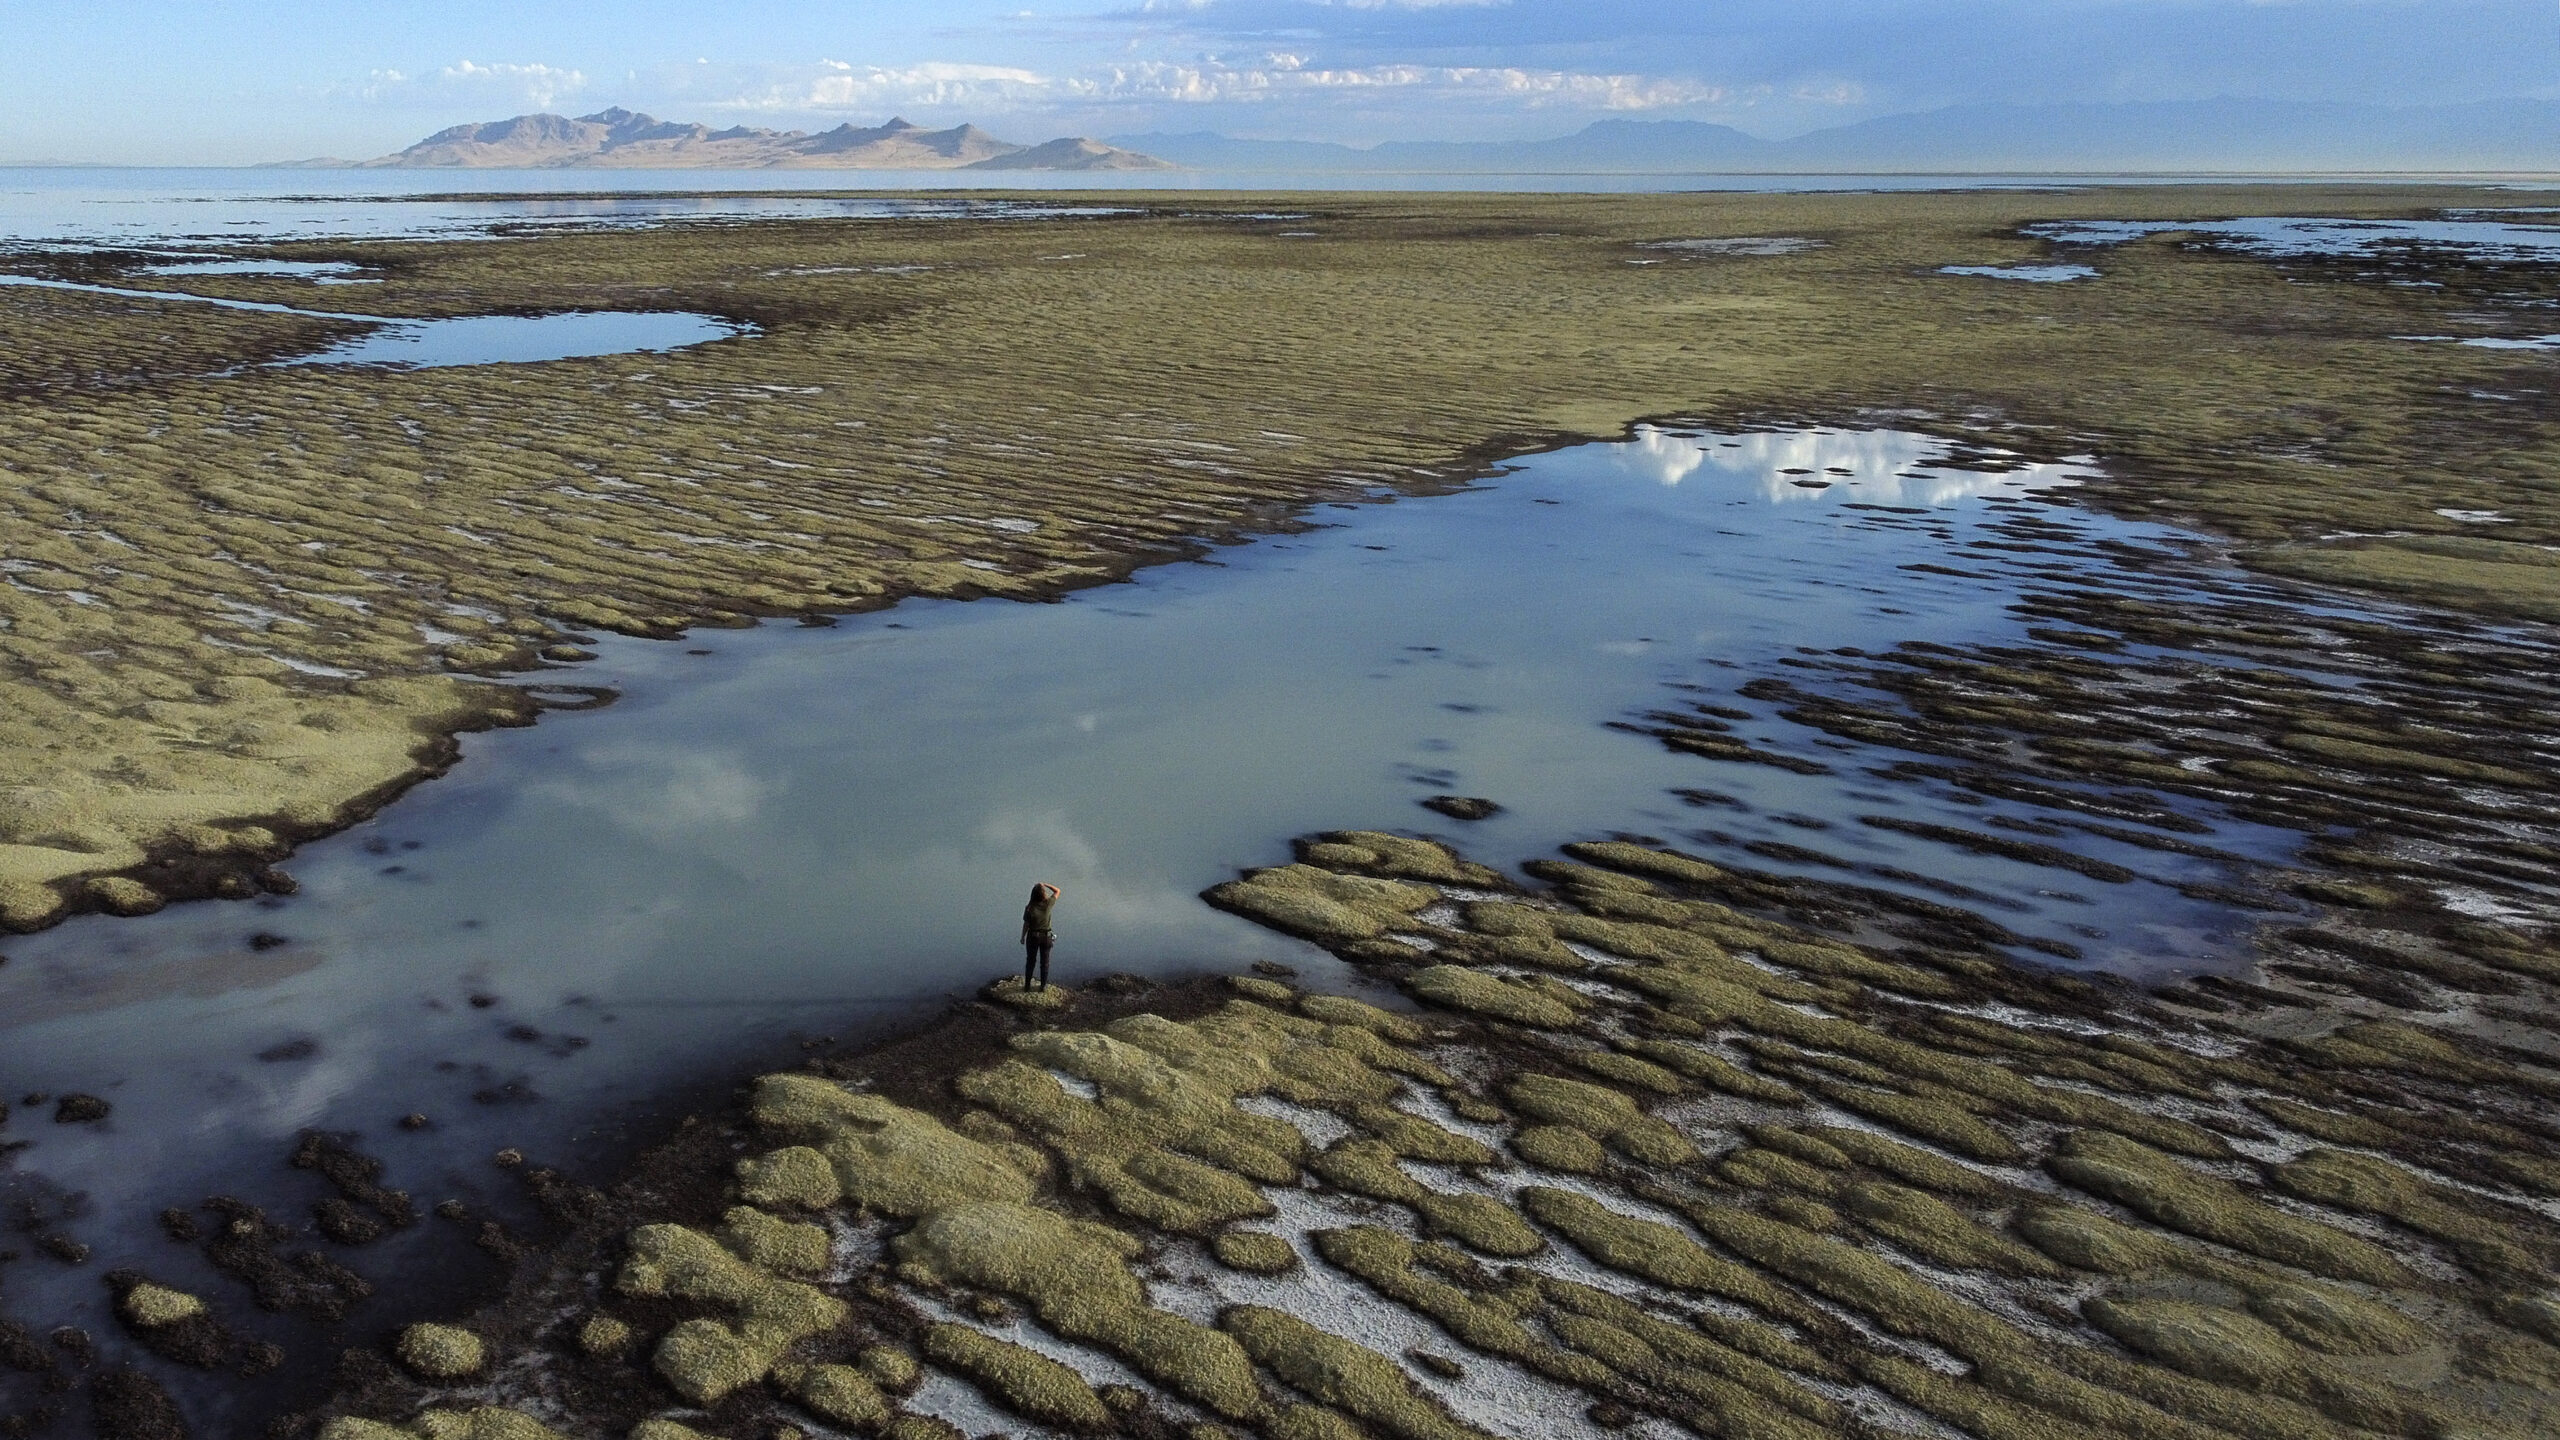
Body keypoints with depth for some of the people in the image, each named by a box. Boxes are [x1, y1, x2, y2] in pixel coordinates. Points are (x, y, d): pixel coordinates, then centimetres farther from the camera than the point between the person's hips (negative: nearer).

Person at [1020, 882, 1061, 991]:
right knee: (1044, 961, 14)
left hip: (1033, 936, 0)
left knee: (1030, 961, 15)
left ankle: (1027, 985, 20)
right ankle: (1043, 985, 19)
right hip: (1046, 936, 1)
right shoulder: (1048, 903, -17)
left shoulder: (1029, 908, -19)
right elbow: (1057, 891, 0)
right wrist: (1045, 884, 0)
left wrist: (1022, 937, 3)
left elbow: (1026, 925, -11)